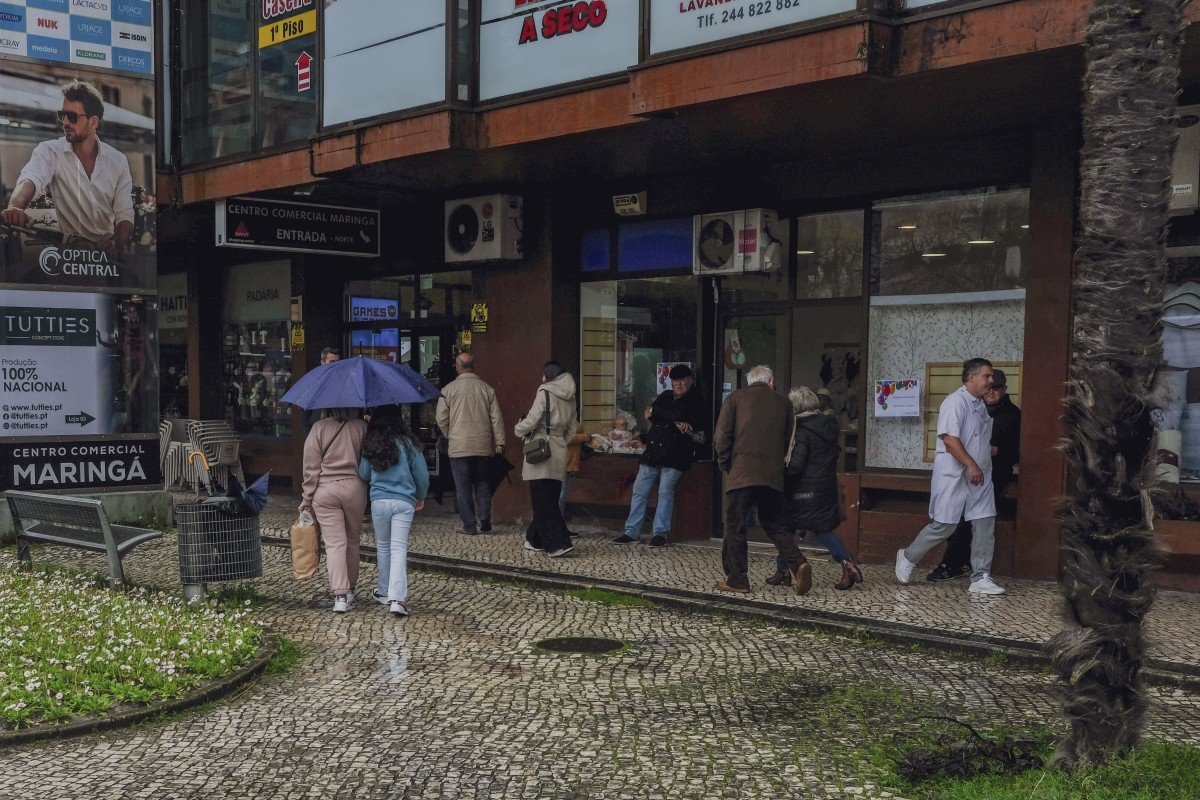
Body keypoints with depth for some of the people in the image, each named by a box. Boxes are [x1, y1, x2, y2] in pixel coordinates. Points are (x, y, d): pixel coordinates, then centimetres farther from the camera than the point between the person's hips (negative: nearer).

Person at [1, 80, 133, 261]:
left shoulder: (118, 160, 4)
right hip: (70, 248, -2)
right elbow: (29, 180, -23)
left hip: (109, 247, 3)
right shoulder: (49, 152, -2)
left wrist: (117, 246, -20)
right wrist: (15, 208, -46)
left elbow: (125, 215, 1)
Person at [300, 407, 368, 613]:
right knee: (352, 541, 16)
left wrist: (306, 498, 3)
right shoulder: (361, 427, -2)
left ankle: (340, 595, -10)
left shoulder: (319, 428, -5)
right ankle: (350, 589, 27)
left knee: (334, 543, -2)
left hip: (325, 491, -1)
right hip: (354, 488, 2)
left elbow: (311, 467, -4)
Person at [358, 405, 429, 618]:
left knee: (383, 547, 18)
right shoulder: (408, 443, -3)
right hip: (404, 502, -2)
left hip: (379, 501, 2)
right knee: (399, 549, -4)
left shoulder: (370, 445, 1)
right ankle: (397, 599, -14)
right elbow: (422, 475, 2)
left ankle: (384, 592, 28)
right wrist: (420, 498, 18)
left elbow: (363, 474, 8)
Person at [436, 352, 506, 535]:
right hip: (483, 446, 2)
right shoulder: (487, 389, 2)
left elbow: (442, 419, -1)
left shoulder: (448, 389, -4)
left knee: (463, 487, 5)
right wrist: (499, 443, 6)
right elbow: (496, 418, 2)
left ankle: (469, 526, 6)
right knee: (482, 484, 16)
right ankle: (485, 519, 5)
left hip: (458, 446, -2)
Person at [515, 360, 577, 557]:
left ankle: (558, 543, -12)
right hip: (559, 452, 7)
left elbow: (532, 419, -12)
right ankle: (536, 540, 23)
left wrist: (519, 429, 6)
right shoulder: (570, 398, 12)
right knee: (550, 500, 13)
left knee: (542, 500, -5)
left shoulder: (545, 392, -9)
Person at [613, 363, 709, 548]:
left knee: (666, 491, -10)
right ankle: (632, 532, 8)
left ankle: (660, 533, -2)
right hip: (652, 453, 5)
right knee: (639, 491, 2)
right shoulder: (666, 396, 18)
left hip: (675, 455, -5)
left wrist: (655, 412, -6)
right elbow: (651, 413, 0)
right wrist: (675, 421, -13)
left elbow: (680, 415, -14)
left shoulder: (696, 402, 3)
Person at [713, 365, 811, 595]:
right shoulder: (783, 403, 12)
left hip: (742, 473, -3)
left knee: (735, 526, 5)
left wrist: (724, 463, 7)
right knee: (774, 524, 15)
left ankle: (737, 580, 7)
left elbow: (722, 436, -4)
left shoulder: (735, 399, 4)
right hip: (773, 475, 3)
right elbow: (788, 439, 14)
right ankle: (798, 564, -4)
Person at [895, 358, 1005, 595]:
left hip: (979, 476, 8)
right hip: (954, 476, -8)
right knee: (943, 525, -3)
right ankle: (908, 557, 17)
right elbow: (950, 439, -23)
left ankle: (981, 578, 5)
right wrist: (971, 466, -27)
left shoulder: (980, 405, 15)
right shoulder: (956, 402, -14)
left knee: (985, 525, 1)